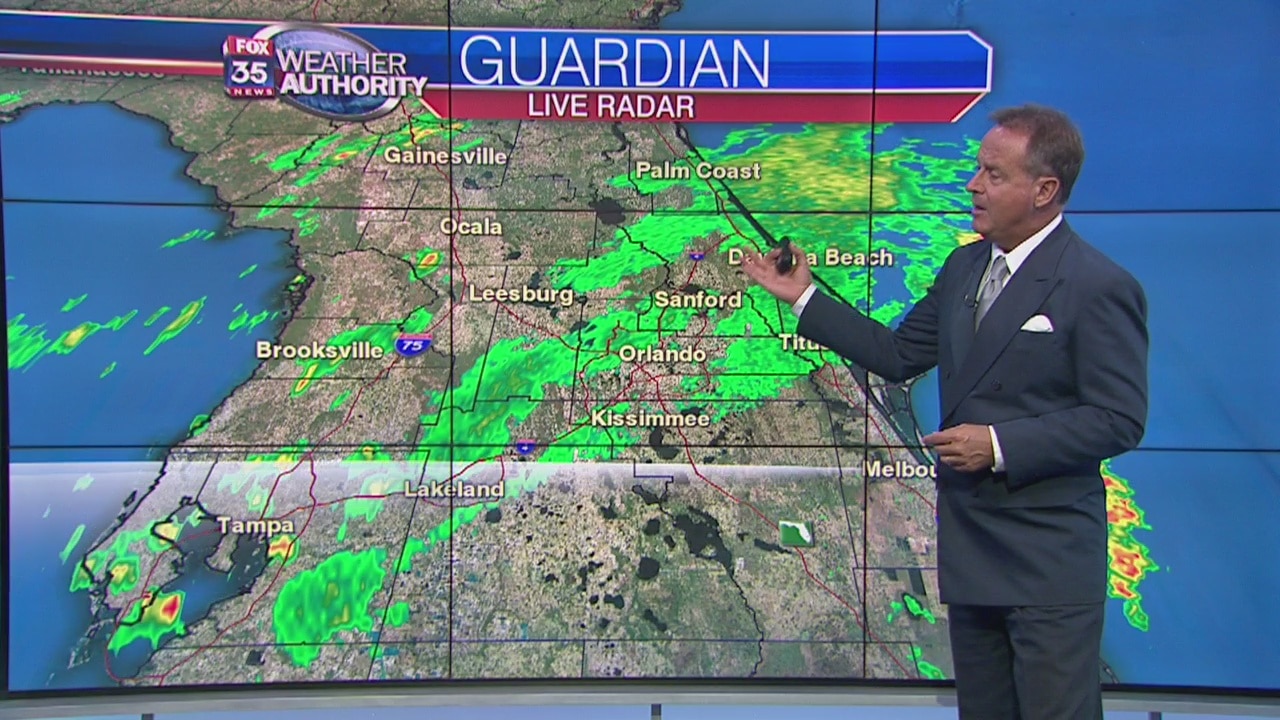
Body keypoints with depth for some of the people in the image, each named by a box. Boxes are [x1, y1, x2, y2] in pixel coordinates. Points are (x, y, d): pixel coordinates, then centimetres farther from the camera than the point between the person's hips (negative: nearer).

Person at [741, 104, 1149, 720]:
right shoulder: (965, 266, 9)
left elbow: (1119, 419, -15)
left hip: (1050, 558, -7)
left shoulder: (1100, 287, -14)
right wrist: (803, 297, 7)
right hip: (969, 548, 7)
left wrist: (1001, 444, -22)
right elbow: (897, 355, 11)